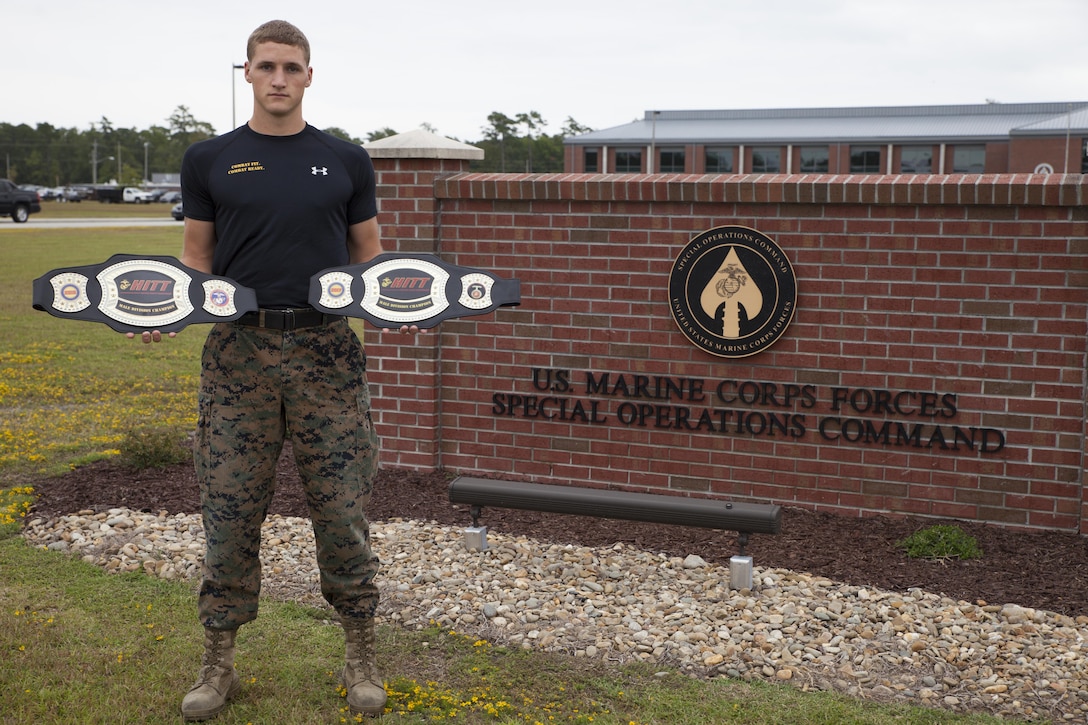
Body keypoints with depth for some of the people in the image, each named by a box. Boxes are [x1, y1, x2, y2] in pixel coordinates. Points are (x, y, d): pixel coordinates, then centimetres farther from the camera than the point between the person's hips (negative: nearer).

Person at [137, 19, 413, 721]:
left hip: (327, 352, 0)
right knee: (230, 511, 3)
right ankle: (220, 662, 18)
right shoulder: (211, 160, 7)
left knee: (343, 509, 2)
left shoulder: (346, 161, 8)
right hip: (239, 353, 0)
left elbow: (369, 254, 12)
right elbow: (197, 258, 11)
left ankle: (362, 656, 17)